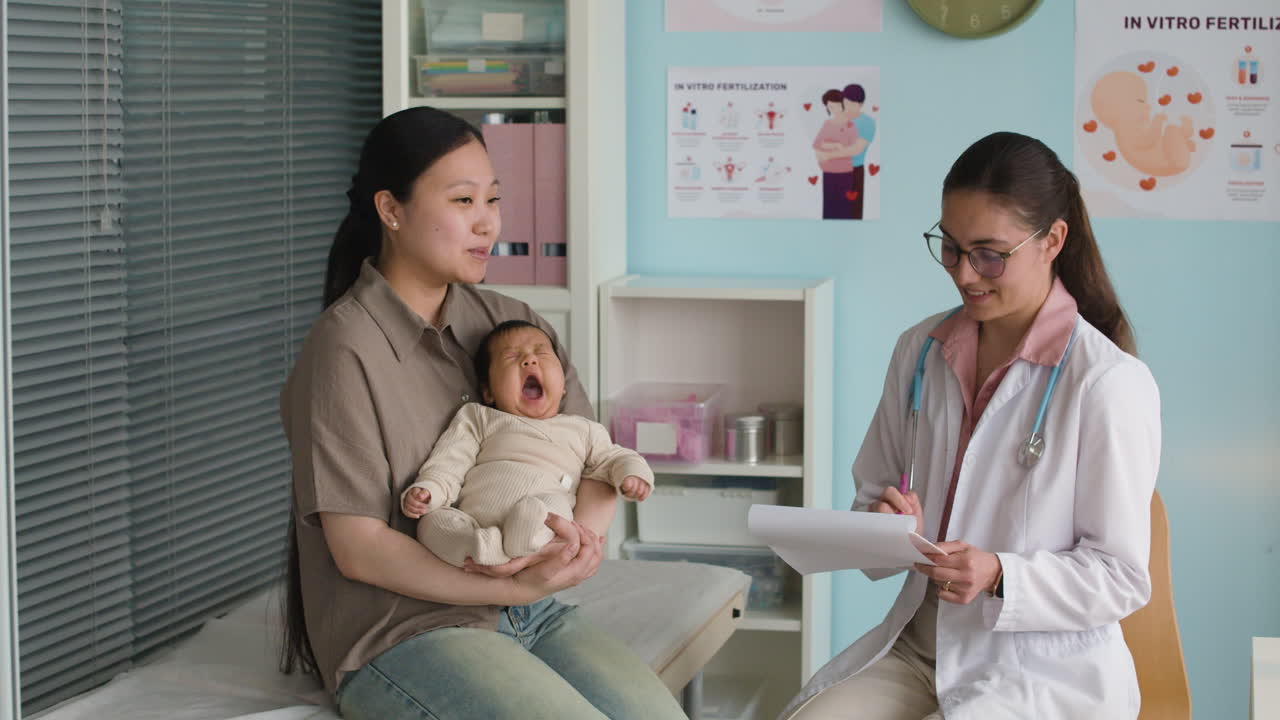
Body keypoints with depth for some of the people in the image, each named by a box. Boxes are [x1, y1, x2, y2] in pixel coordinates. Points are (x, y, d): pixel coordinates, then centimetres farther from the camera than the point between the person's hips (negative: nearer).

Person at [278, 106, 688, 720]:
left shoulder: (509, 324, 11)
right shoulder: (345, 347, -10)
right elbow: (357, 548, -13)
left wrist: (584, 531, -16)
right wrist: (518, 587, -18)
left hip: (528, 614, 6)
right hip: (399, 638, -6)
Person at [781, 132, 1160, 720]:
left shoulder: (1109, 383, -12)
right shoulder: (920, 351, 7)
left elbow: (1120, 577, -10)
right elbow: (873, 493, 16)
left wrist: (999, 577, -25)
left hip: (1046, 672, -5)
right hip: (918, 646, 5)